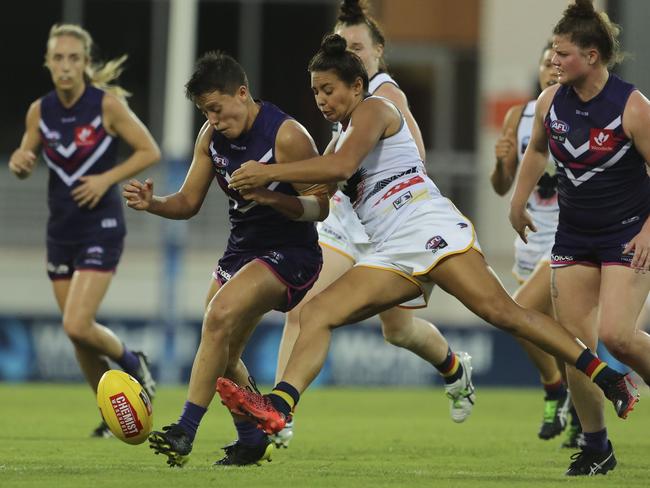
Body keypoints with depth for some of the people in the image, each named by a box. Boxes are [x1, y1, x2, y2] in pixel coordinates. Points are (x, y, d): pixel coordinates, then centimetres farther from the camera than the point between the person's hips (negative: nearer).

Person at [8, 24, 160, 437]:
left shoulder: (107, 104, -12)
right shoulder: (40, 111, 1)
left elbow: (150, 152, -7)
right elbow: (25, 163, 13)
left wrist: (107, 178, -18)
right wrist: (20, 163, -11)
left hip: (101, 228, -5)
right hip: (62, 230, 5)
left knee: (77, 326, -17)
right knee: (77, 332, 8)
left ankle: (131, 361, 13)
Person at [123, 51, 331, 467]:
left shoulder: (287, 135, -18)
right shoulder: (212, 136, 3)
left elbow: (319, 206, -17)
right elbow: (188, 203, 10)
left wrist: (269, 196, -34)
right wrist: (151, 204, -12)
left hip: (290, 254, -8)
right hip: (241, 250, 8)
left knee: (221, 315, -27)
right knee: (223, 357, 6)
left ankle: (185, 433, -28)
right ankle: (253, 441, 26)